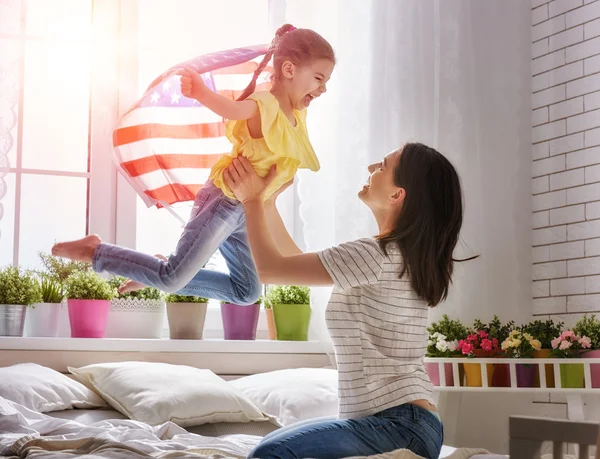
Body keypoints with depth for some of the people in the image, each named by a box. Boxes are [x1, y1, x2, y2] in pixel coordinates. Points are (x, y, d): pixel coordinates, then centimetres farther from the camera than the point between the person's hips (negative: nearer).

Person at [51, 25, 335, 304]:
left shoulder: (296, 115, 6)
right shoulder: (263, 105, -21)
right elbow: (229, 108, -42)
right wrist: (200, 91, -61)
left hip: (246, 213, 9)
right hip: (224, 201, -9)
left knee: (247, 292, 15)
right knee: (173, 280, -12)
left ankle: (159, 274, 20)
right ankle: (94, 252, 3)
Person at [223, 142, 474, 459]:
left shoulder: (376, 255, -15)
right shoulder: (405, 259, 15)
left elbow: (269, 269, -7)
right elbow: (298, 263, 26)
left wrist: (253, 200, 7)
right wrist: (266, 203, 24)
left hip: (400, 426, -10)